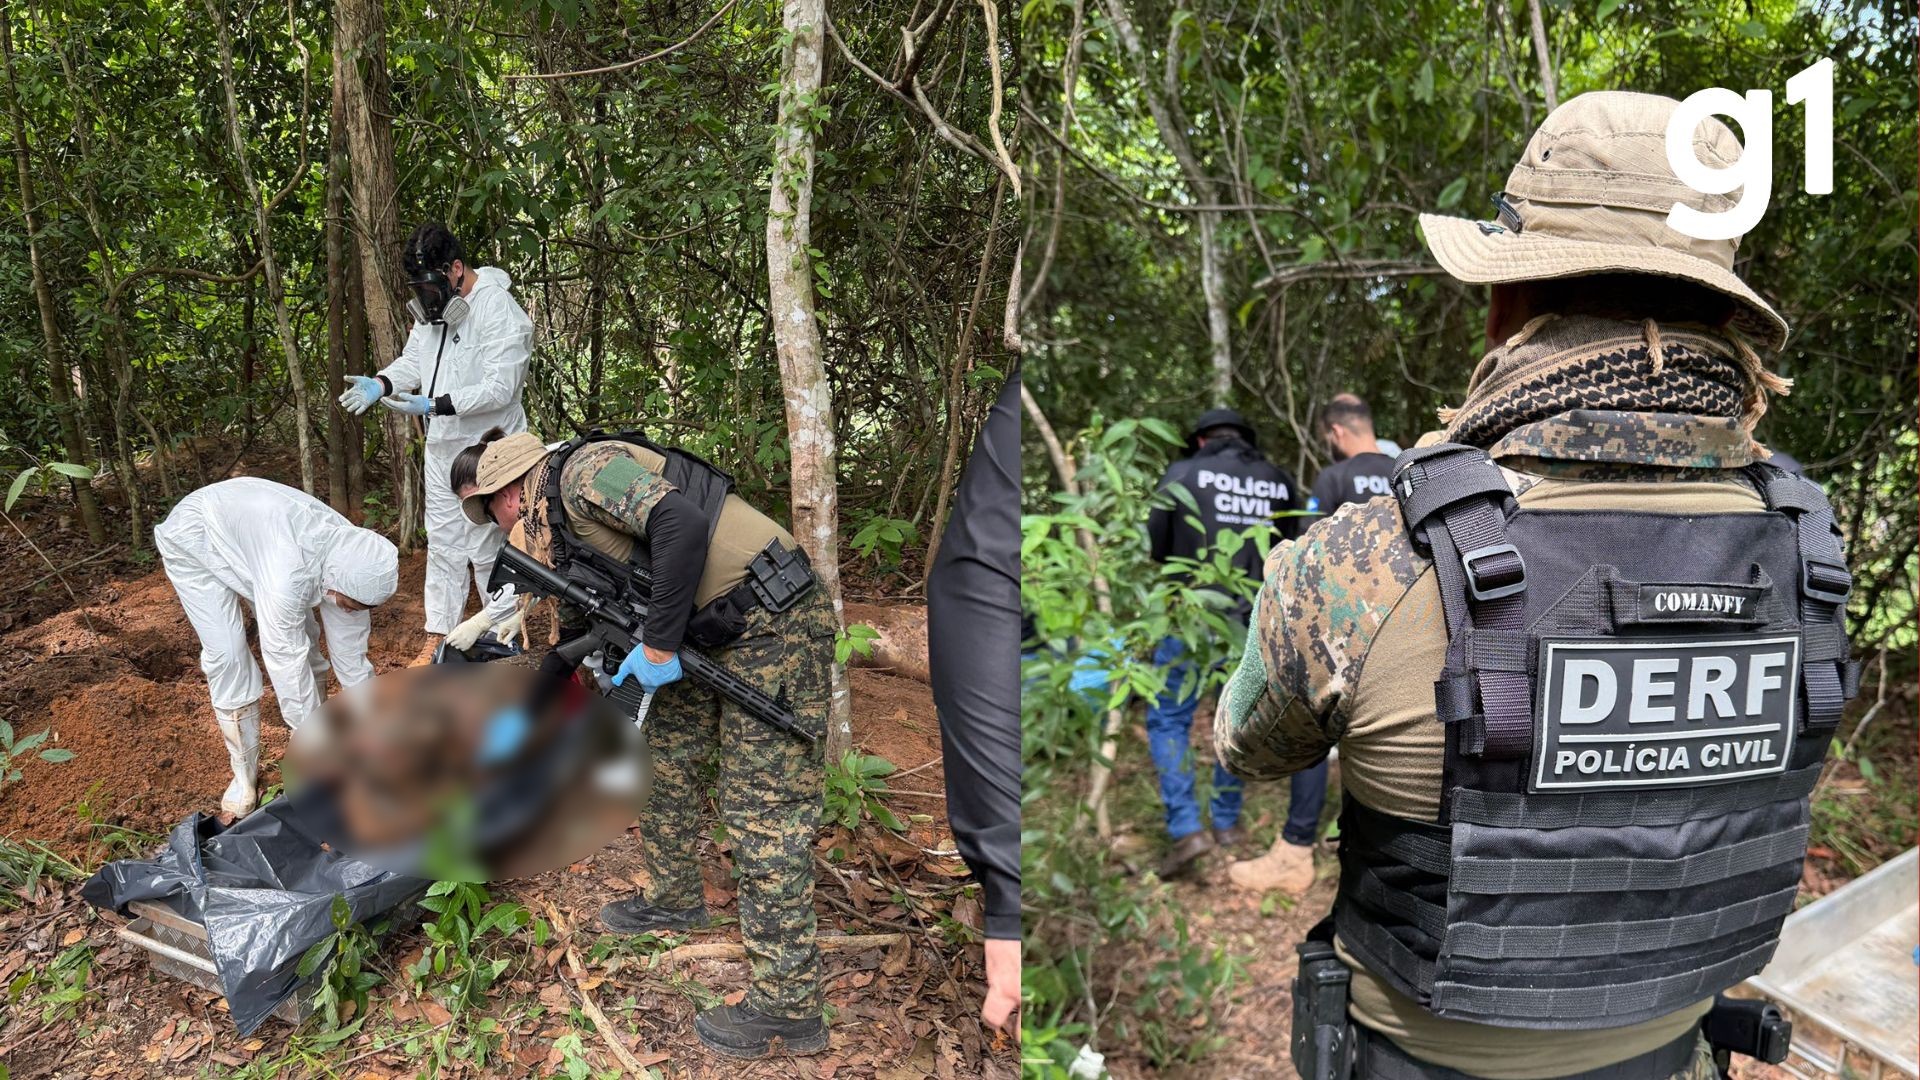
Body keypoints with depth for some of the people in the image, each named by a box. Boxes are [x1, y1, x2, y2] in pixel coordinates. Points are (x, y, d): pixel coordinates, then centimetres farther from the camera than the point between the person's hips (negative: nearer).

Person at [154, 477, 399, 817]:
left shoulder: (350, 557, -23)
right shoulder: (289, 574, -45)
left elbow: (351, 654, -12)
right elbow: (288, 668, -35)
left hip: (248, 524, 6)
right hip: (194, 539, -6)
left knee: (302, 640, -1)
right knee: (228, 655, -14)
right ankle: (244, 772, 1)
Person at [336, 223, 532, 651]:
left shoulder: (497, 308, -18)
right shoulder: (432, 306, 8)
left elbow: (500, 388, -23)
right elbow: (412, 360, 13)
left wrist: (436, 405, -28)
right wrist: (380, 383, -8)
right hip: (442, 444, 9)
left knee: (487, 546, -1)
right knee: (443, 543, 15)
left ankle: (503, 636, 14)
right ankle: (440, 638, 25)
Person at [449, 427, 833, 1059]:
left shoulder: (583, 470, -12)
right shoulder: (556, 524, 18)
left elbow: (682, 525, -28)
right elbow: (580, 633, 28)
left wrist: (658, 647, -21)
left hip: (774, 627, -10)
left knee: (764, 815, -6)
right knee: (664, 752, 22)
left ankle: (787, 1011, 3)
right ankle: (673, 901, 43)